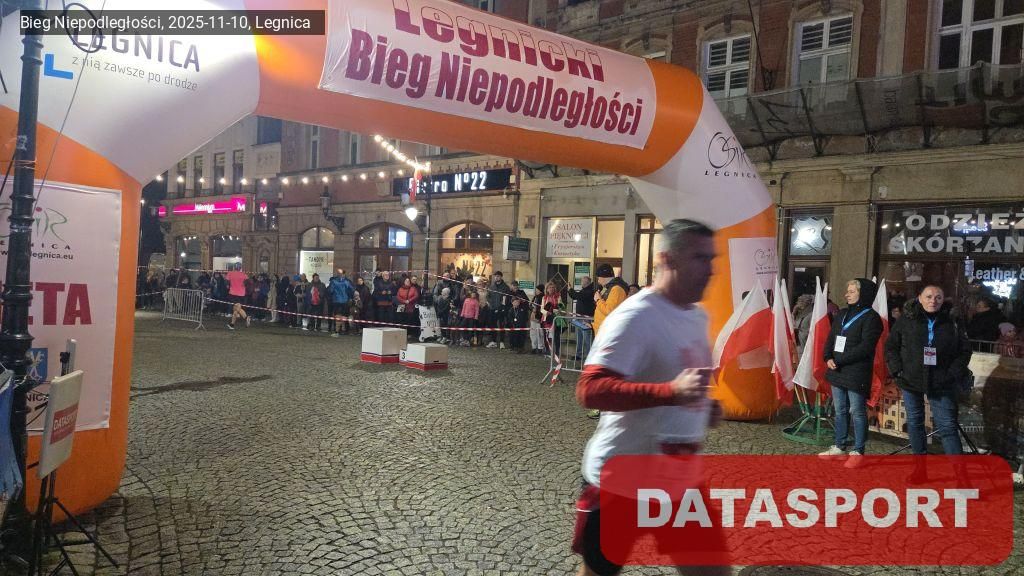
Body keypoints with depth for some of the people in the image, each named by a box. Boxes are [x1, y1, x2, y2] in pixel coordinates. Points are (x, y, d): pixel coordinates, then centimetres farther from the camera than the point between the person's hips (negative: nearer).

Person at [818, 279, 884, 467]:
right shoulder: (842, 314, 15)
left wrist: (839, 360, -16)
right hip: (837, 371, 7)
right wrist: (828, 358, -3)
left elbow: (865, 347, -16)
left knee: (857, 412, -1)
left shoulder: (871, 317, -8)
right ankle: (839, 447, 24)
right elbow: (830, 339, 15)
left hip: (857, 373, -7)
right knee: (840, 410, 14)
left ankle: (858, 451, 8)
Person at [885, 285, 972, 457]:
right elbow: (891, 346, 3)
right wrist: (897, 370, -6)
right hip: (910, 380, 1)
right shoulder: (906, 320, -1)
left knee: (947, 426, -2)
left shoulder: (952, 323, 0)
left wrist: (954, 374, -4)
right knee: (914, 421, 12)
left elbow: (964, 350, 5)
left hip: (941, 383, -1)